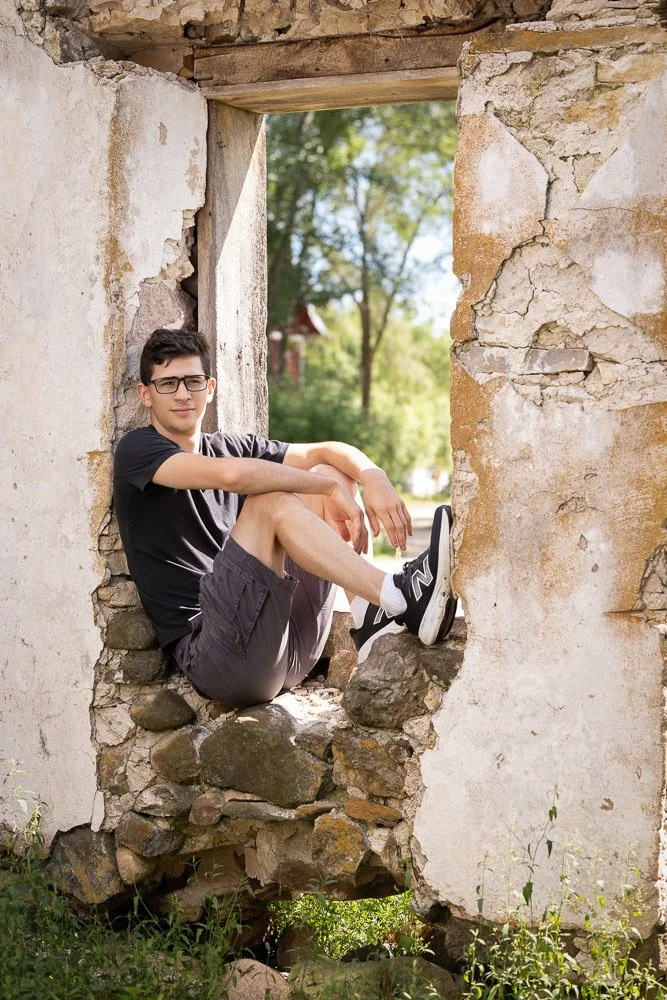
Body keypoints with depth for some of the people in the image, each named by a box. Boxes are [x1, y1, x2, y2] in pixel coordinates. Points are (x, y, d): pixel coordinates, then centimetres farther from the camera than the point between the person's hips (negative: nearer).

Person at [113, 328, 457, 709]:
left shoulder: (228, 446, 20)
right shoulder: (137, 450, -1)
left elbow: (326, 451, 15)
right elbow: (229, 474, -20)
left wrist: (374, 478, -8)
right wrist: (332, 487, -13)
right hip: (210, 655, -7)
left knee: (327, 473, 2)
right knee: (270, 500, -24)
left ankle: (372, 617, -20)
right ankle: (400, 598, -33)